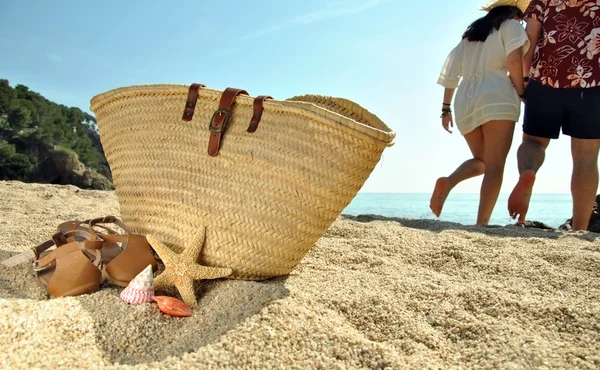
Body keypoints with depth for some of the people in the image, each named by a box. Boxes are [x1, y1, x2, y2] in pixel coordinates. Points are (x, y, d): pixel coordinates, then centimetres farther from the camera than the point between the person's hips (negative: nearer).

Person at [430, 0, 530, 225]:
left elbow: (451, 72, 20)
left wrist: (446, 108, 20)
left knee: (481, 161, 18)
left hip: (465, 102, 6)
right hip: (496, 98, -5)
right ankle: (481, 224, -21)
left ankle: (448, 182, -11)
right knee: (494, 166, -9)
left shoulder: (470, 34, 29)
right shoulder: (511, 25, 13)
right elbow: (514, 59, -7)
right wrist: (520, 92, 5)